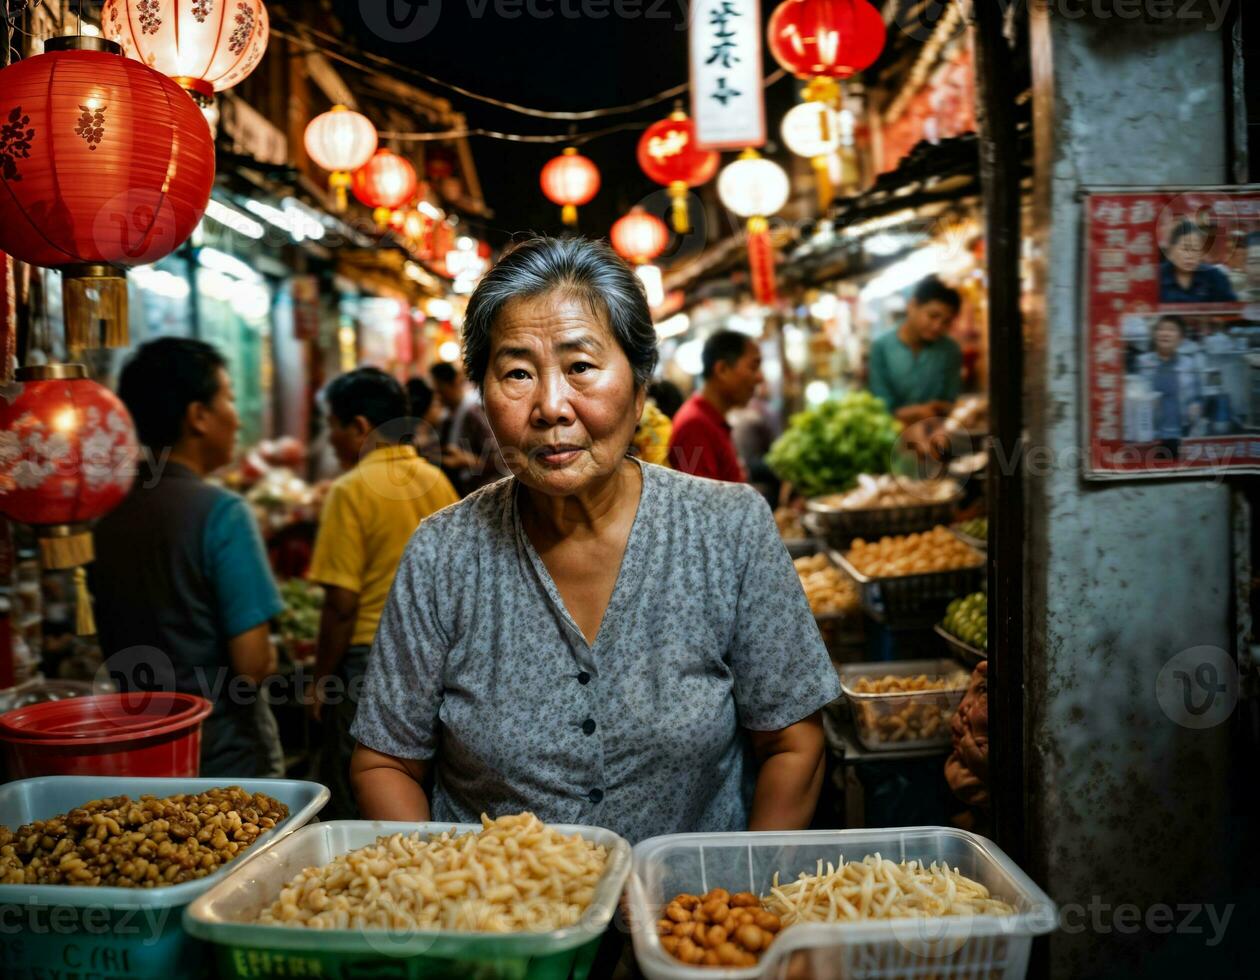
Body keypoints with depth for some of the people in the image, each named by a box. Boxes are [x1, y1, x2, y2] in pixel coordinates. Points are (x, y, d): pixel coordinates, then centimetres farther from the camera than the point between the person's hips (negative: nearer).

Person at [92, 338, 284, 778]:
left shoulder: (107, 512, 0)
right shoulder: (221, 513, -19)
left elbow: (109, 646, 10)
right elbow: (252, 663, -22)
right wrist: (270, 658, -2)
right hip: (227, 756, -7)